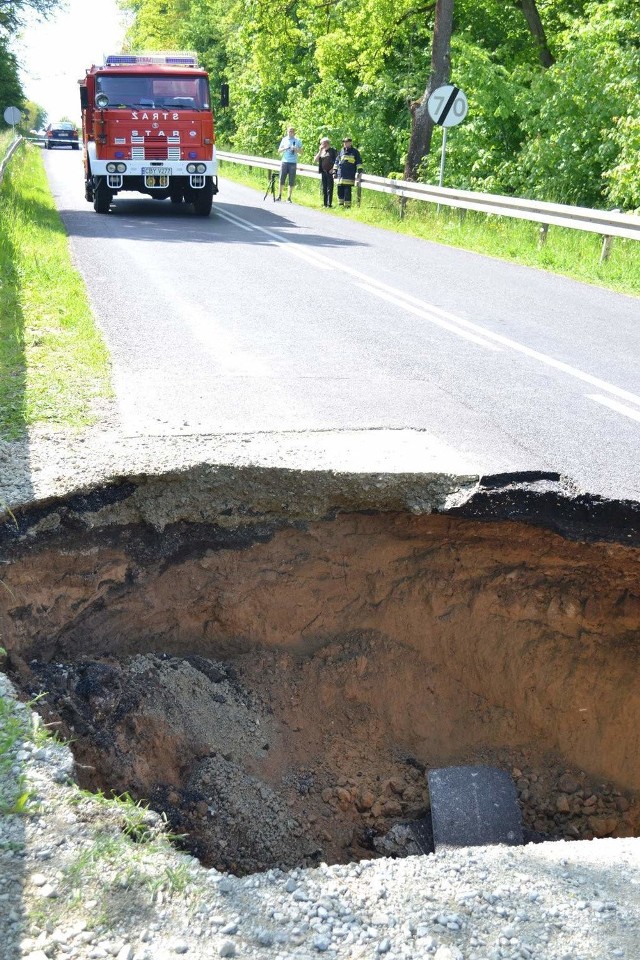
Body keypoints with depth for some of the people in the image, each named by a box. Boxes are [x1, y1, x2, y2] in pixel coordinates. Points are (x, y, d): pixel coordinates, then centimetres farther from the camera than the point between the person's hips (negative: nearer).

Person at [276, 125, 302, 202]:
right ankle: (279, 195, 9)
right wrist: (284, 148, -9)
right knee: (282, 179, -1)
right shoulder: (284, 139, 10)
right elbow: (279, 151, 11)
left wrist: (295, 149, -12)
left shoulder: (297, 141, 5)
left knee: (291, 181, -2)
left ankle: (289, 197, 2)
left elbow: (301, 151, 8)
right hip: (284, 161, 1)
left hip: (293, 163, -1)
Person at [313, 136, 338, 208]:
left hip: (330, 172, -5)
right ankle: (325, 204, 12)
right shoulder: (321, 151, 13)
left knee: (329, 189, -7)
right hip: (323, 172, 5)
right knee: (324, 189, 7)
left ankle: (329, 204, -7)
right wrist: (320, 151, -3)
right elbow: (315, 160, 4)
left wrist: (333, 169, -11)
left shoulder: (333, 150, 0)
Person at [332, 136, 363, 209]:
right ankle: (340, 205, 13)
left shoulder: (354, 152, 6)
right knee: (340, 191, 5)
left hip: (349, 176, -4)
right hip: (340, 175, 5)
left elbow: (359, 162, 3)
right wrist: (334, 171, 17)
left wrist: (359, 171, -7)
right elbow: (336, 162, 22)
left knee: (347, 191, -7)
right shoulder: (341, 151, 16)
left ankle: (347, 205, -4)